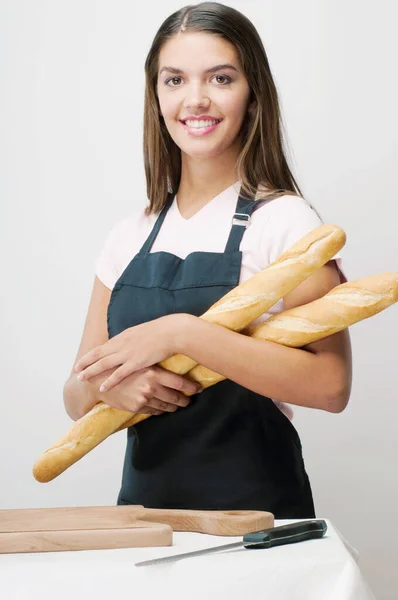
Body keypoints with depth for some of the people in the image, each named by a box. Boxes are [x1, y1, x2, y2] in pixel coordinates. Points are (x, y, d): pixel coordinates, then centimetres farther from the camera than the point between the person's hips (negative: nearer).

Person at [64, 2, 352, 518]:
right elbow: (78, 399, 8)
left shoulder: (282, 220, -8)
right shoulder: (130, 237, 7)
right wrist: (107, 386, -14)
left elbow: (330, 385, -20)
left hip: (254, 509, -4)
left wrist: (180, 333, -25)